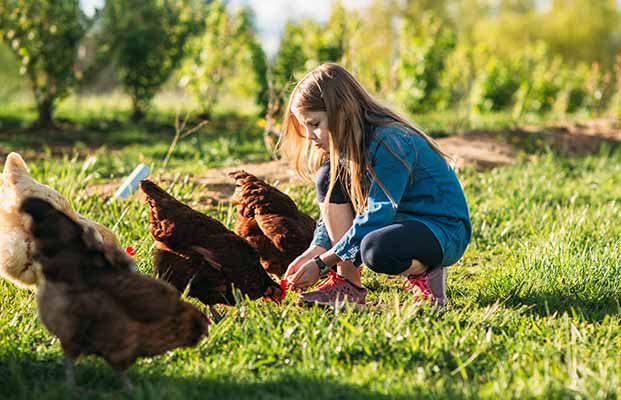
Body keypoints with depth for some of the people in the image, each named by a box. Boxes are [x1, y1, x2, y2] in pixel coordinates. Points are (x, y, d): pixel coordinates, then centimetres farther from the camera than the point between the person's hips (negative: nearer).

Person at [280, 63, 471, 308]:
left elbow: (376, 217, -27)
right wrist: (312, 253, -14)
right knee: (329, 179, -9)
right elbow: (333, 206, 3)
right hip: (395, 222, 9)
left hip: (445, 229, -9)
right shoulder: (345, 145, 1)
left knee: (376, 249, -40)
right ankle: (348, 285, -10)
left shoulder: (390, 143, -25)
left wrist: (321, 264, -24)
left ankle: (422, 272, -6)